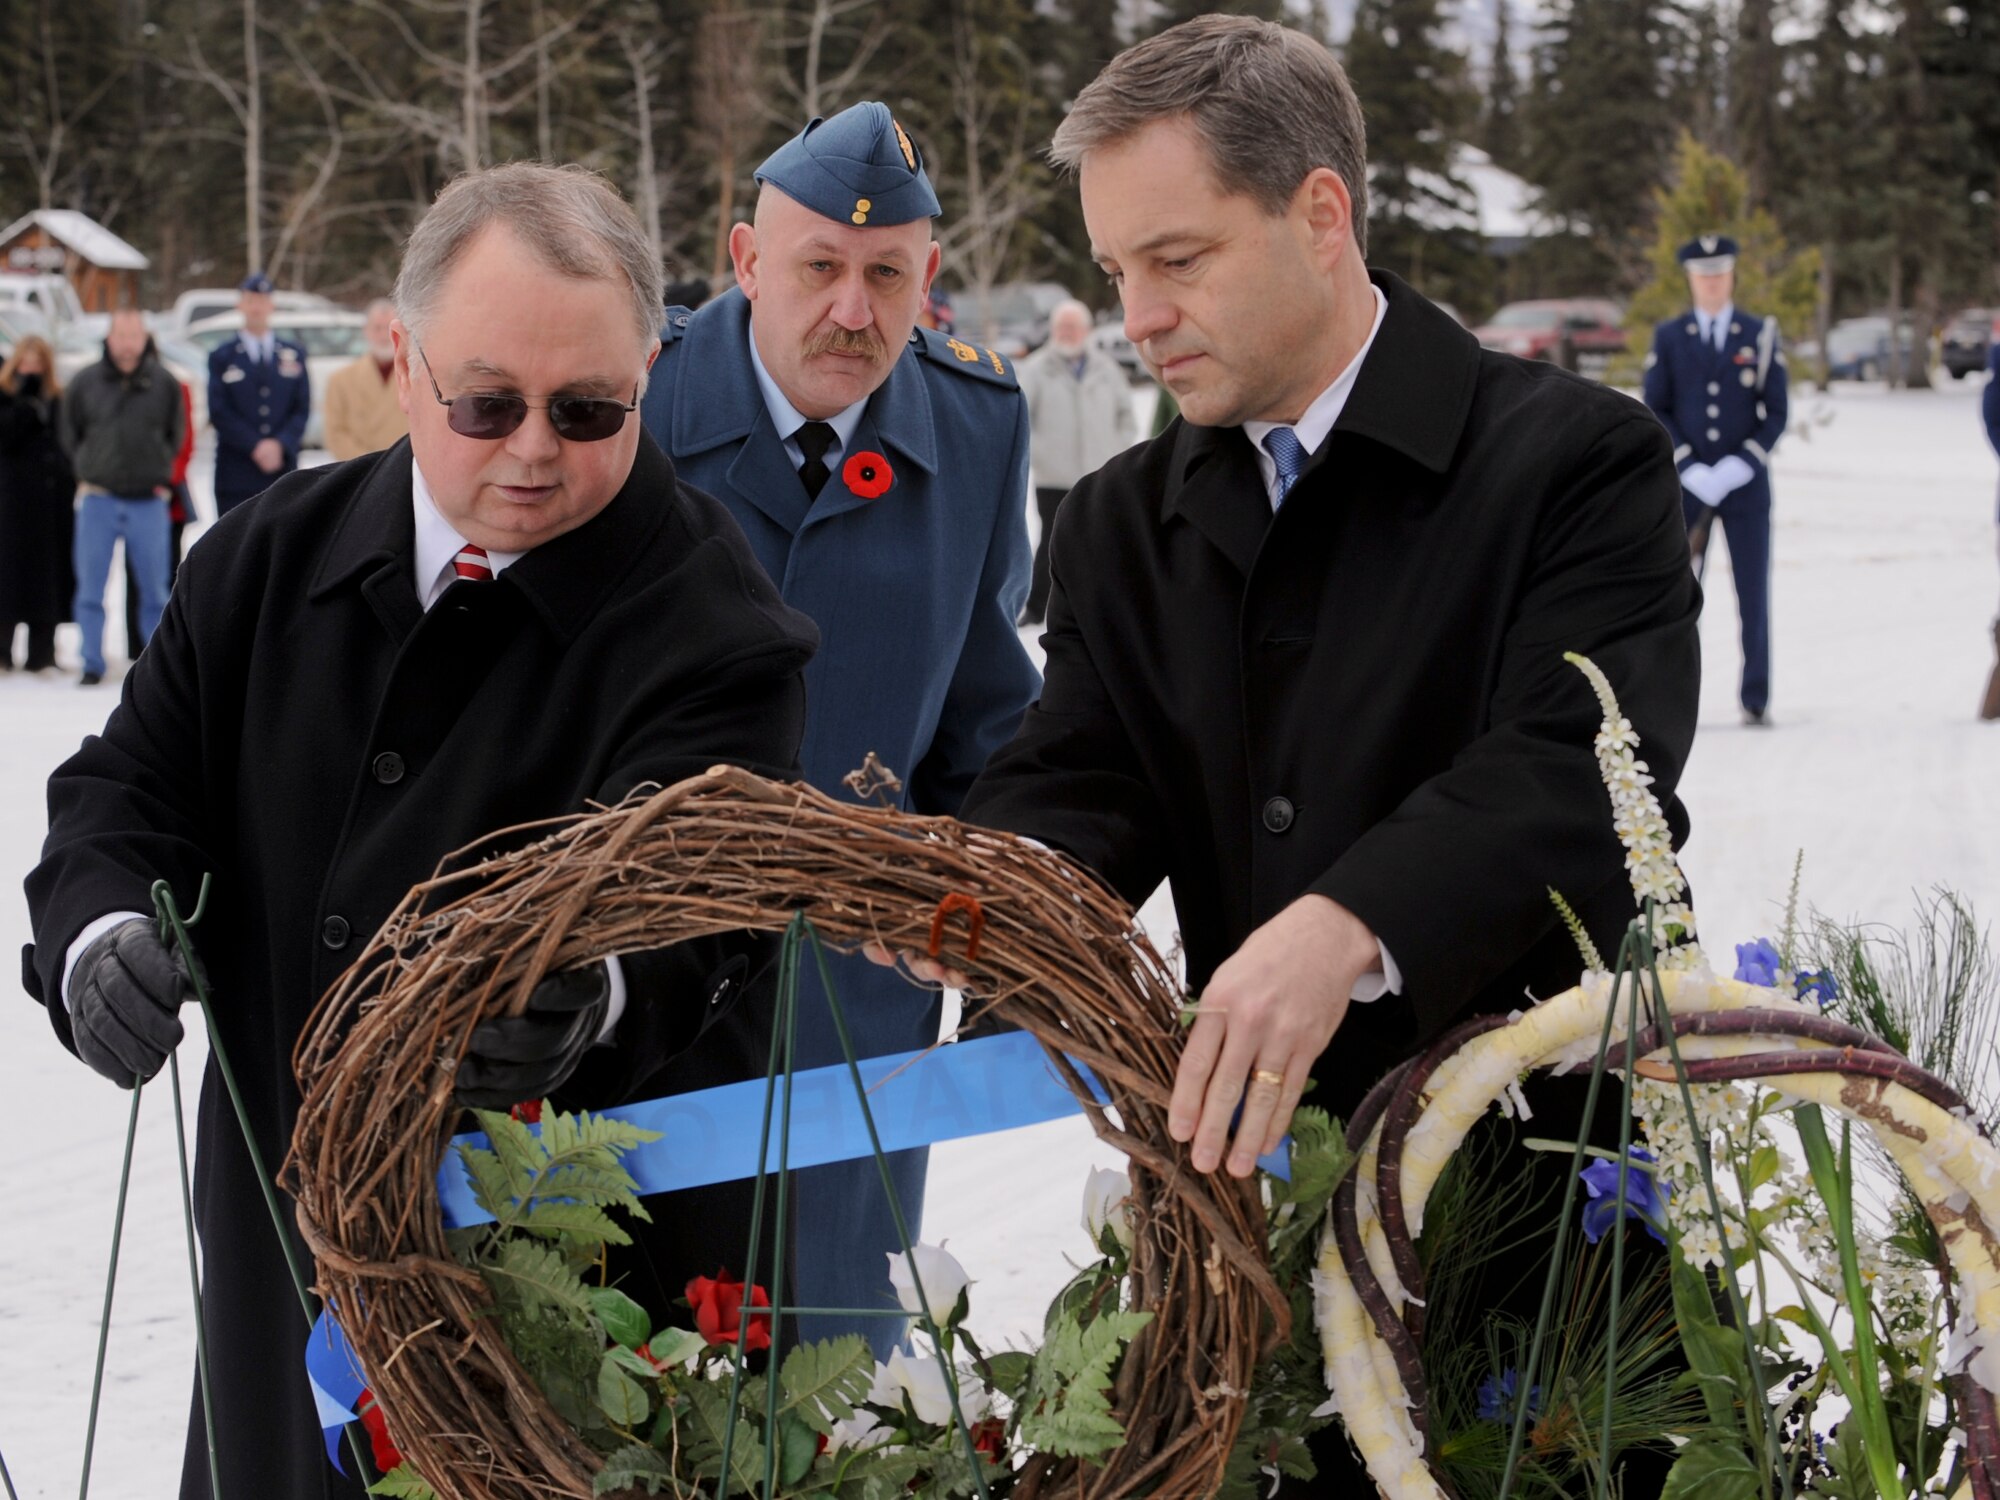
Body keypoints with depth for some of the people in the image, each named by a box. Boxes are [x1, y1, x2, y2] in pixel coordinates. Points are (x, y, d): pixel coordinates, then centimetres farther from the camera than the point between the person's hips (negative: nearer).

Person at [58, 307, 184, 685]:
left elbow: (176, 435, 13)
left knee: (154, 588, 6)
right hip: (97, 500, 0)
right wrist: (89, 473, 8)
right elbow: (70, 435, 12)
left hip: (148, 501, 0)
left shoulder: (164, 383, 1)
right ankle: (92, 665, 7)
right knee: (90, 589, 0)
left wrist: (159, 475, 8)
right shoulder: (85, 382, 0)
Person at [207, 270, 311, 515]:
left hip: (283, 472, 2)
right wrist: (255, 447, -13)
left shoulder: (294, 355, 14)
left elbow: (302, 409, 7)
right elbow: (219, 412, -2)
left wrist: (281, 445, -9)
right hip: (236, 476, -2)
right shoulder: (222, 358, 7)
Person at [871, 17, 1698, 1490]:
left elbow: (1577, 765, -23)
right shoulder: (1126, 523, 11)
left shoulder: (1580, 460, -9)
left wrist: (1347, 928, -40)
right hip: (1263, 1169, 5)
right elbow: (1081, 787, 2)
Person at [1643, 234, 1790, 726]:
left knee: (1754, 596, 0)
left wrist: (1737, 467, -11)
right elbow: (1655, 412, 2)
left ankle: (1755, 700, 6)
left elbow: (1775, 413, 1)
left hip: (1746, 485, 0)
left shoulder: (1760, 335, 3)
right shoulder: (1668, 337, 5)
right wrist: (1692, 470, -10)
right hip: (1686, 484, 0)